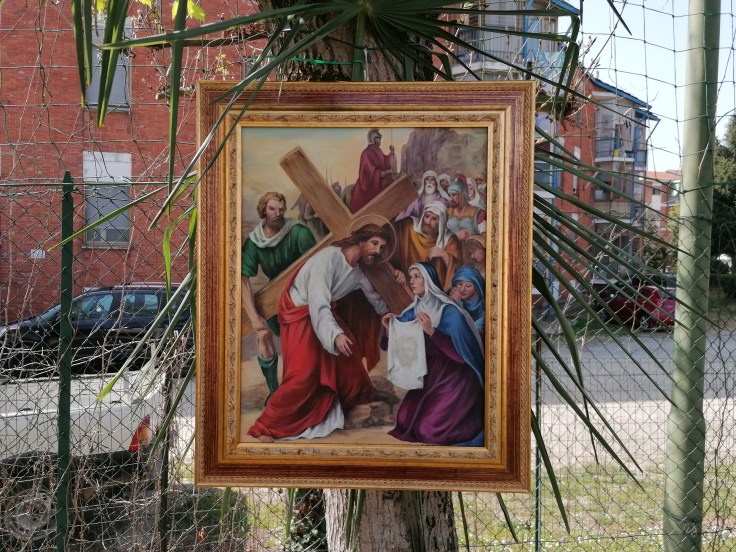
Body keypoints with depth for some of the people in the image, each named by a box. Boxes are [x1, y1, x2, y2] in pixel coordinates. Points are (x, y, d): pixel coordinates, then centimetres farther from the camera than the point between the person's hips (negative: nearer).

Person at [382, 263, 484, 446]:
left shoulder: (448, 311, -17)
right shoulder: (414, 311, 2)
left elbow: (461, 350, -24)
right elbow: (405, 344, 10)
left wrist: (431, 331, -32)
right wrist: (391, 328, -7)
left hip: (454, 379, -7)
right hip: (430, 376, 7)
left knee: (427, 430, -14)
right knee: (404, 420, 0)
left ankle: (471, 422, 11)